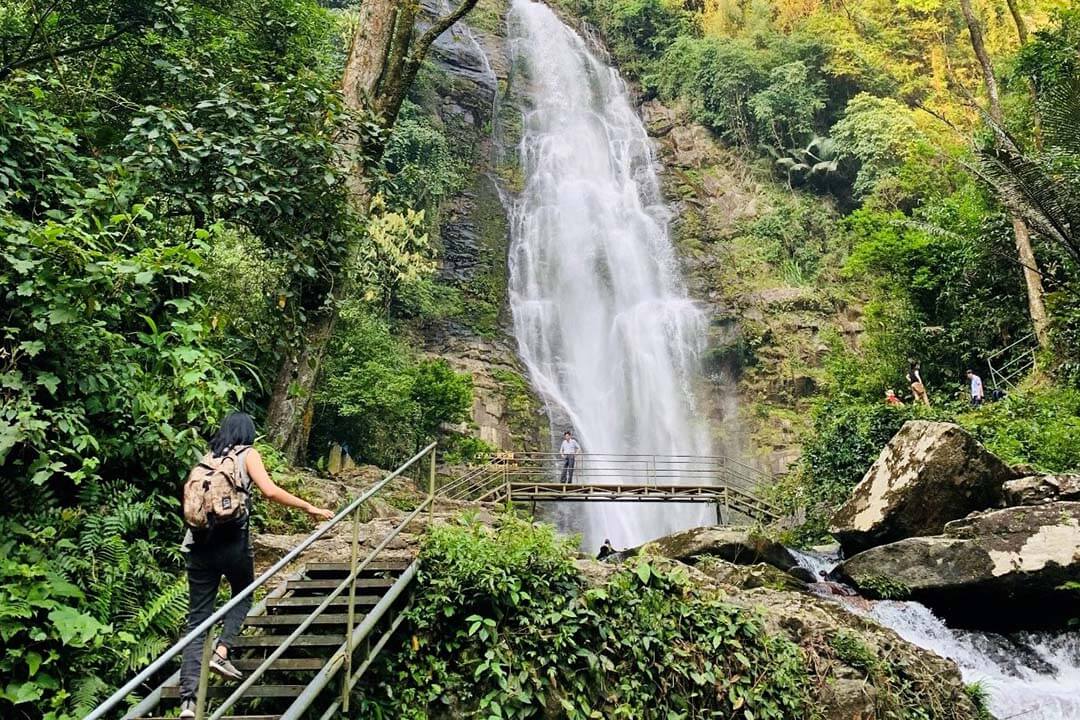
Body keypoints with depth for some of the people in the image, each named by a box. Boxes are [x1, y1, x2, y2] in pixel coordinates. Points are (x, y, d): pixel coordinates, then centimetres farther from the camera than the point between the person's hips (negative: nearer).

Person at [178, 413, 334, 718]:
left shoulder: (208, 457, 17)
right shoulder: (247, 454, 5)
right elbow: (271, 491, -9)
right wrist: (309, 508, -4)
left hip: (199, 542, 4)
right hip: (232, 541, -3)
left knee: (197, 619, 5)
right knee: (243, 596, 25)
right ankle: (221, 652, 4)